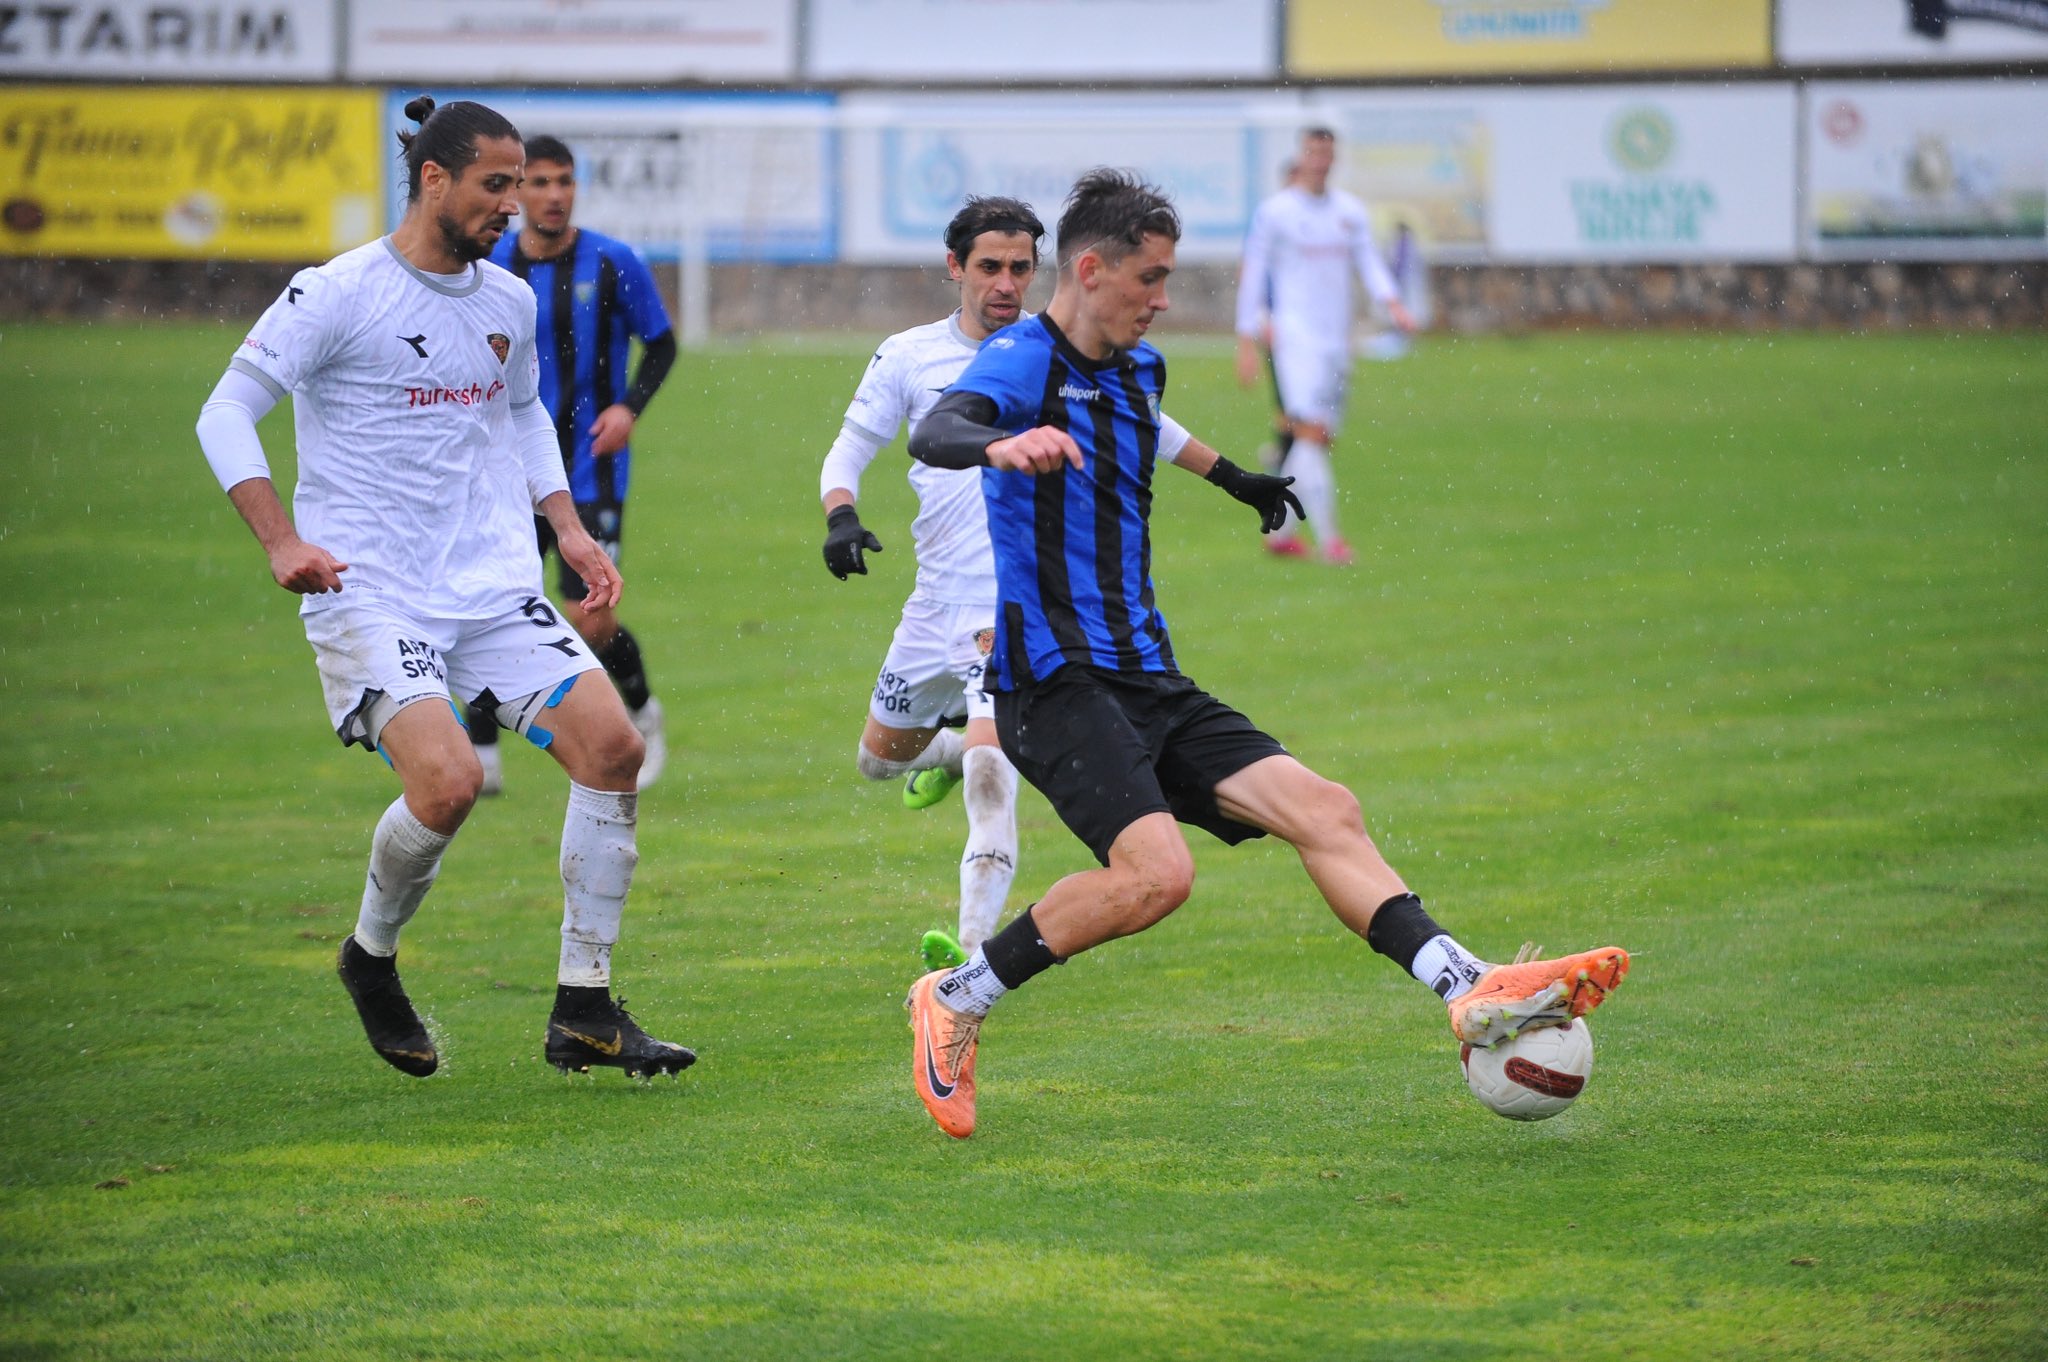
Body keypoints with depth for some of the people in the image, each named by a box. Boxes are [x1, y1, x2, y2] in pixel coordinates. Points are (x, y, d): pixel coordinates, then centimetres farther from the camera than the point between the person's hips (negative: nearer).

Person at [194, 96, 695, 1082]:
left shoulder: (509, 301, 11)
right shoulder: (337, 295, -8)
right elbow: (226, 412, -6)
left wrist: (568, 529, 16)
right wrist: (282, 542, -18)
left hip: (495, 589, 6)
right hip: (370, 595, -6)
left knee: (612, 744, -10)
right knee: (448, 781, -25)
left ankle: (585, 1011, 0)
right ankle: (371, 959, 7)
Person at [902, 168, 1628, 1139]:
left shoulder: (1137, 368, 18)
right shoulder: (1023, 360, -9)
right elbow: (933, 435, -30)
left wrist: (1233, 478, 62)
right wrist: (1002, 447, -53)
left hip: (1148, 681, 9)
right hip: (1055, 682, -9)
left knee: (1322, 811, -7)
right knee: (1156, 872, -27)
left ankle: (1470, 993, -16)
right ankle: (954, 1002, -10)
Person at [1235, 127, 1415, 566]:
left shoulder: (1351, 211, 12)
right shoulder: (1275, 212, -1)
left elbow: (1369, 263, 10)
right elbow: (1252, 276, 1)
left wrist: (1392, 303, -9)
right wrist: (1246, 342, -3)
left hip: (1337, 336, 5)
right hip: (1296, 334, -5)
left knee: (1317, 439, 6)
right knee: (1311, 431, -16)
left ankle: (1280, 530, 19)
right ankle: (1328, 538, -20)